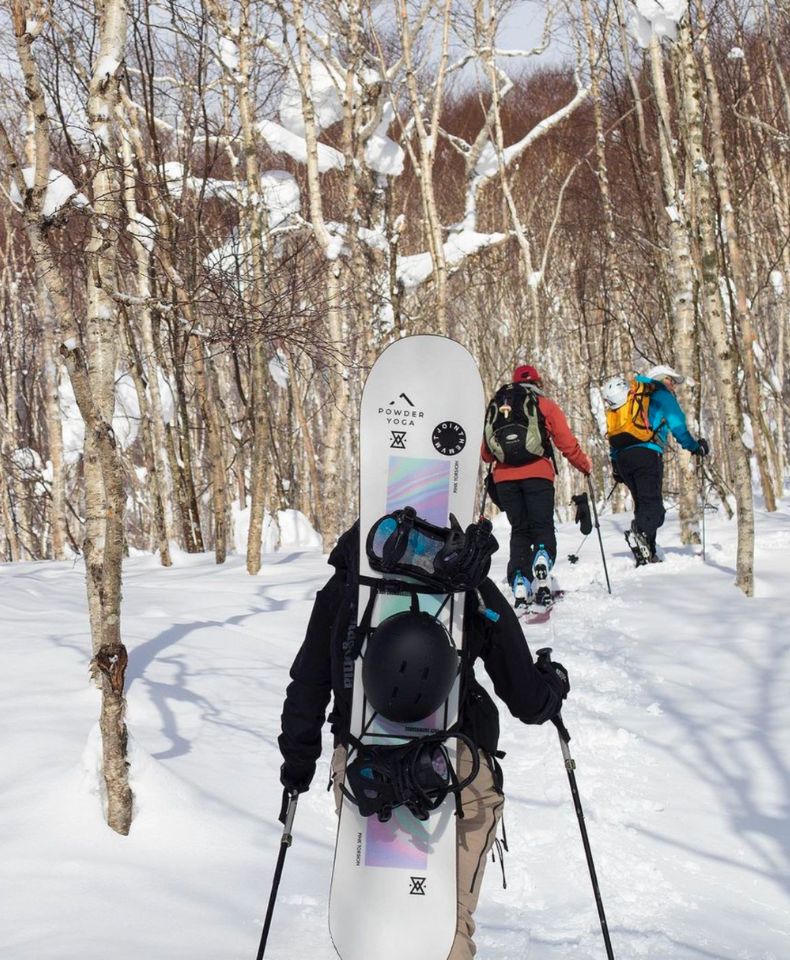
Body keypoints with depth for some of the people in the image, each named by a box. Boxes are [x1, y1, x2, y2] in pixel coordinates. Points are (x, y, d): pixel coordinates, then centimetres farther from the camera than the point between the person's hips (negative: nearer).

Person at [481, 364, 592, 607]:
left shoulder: (497, 406, 18)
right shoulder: (546, 405, 10)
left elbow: (485, 452, 18)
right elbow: (566, 443, 5)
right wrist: (585, 465, 20)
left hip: (504, 477, 3)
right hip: (537, 474, -3)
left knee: (519, 530, 11)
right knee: (543, 529, 2)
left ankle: (520, 585, -2)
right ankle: (542, 562, -28)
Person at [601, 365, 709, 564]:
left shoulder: (629, 396, 30)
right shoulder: (661, 394, 10)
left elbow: (614, 434, 26)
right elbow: (677, 425, 1)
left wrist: (616, 465, 25)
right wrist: (695, 447, 14)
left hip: (621, 456, 7)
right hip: (646, 453, -7)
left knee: (643, 504, 12)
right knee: (653, 503, -14)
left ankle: (647, 555, 2)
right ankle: (639, 532, -43)